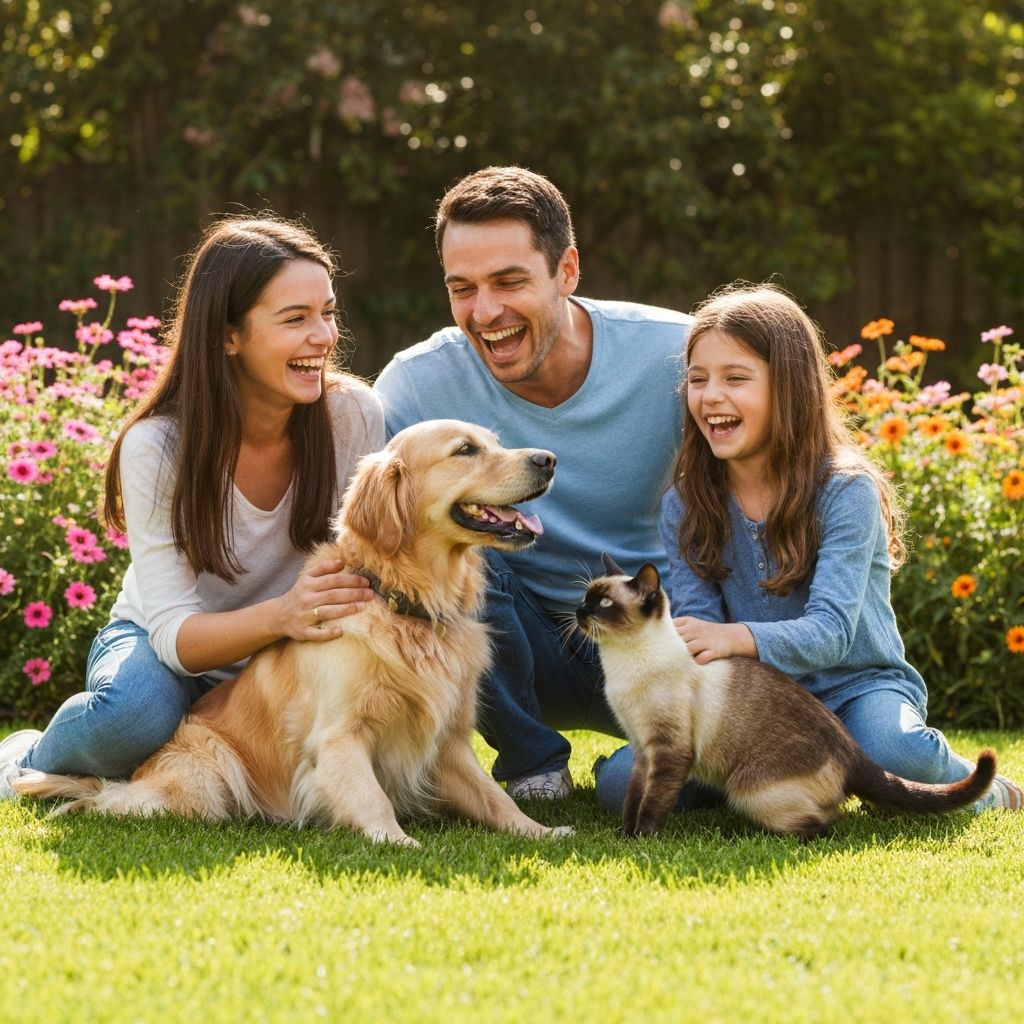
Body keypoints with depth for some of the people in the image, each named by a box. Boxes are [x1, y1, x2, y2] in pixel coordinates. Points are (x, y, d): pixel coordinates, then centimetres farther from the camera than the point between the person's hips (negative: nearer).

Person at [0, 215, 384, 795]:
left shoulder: (355, 415, -17)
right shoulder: (157, 448, -23)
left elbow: (369, 566, -7)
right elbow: (174, 631, -27)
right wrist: (282, 615, -47)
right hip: (163, 644, -3)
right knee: (136, 709, -38)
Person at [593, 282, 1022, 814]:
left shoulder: (845, 490, -12)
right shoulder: (684, 506, 1)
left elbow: (831, 631, -23)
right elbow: (696, 627, -4)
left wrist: (736, 639, -42)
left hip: (853, 687, -3)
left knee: (897, 752, -37)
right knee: (619, 782, -21)